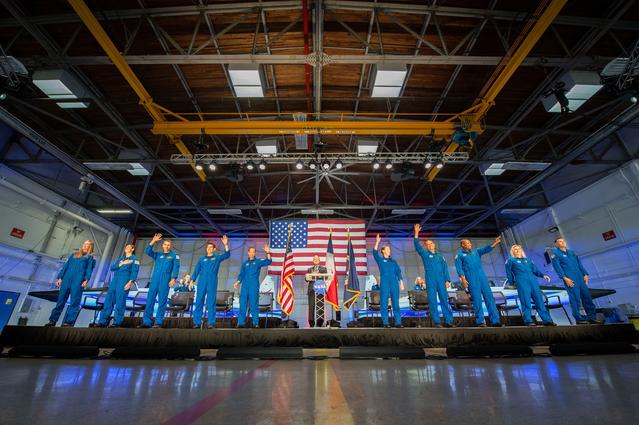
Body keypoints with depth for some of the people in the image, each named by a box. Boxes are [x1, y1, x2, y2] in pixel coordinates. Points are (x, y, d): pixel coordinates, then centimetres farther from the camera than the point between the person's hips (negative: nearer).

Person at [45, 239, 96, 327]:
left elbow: (89, 269, 0)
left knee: (74, 302, -8)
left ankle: (68, 322, -8)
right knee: (61, 300, 4)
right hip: (66, 280, 4)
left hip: (78, 281, -4)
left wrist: (86, 280, -15)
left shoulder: (90, 257, 12)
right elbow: (65, 266, 18)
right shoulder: (74, 254, 24)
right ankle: (52, 320, 12)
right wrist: (60, 277, 6)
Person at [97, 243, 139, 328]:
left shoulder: (134, 259, 4)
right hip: (115, 280, 6)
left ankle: (117, 323, -3)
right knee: (108, 300, 1)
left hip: (124, 282, -6)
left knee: (120, 302, -8)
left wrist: (130, 282, -18)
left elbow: (134, 272, -7)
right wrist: (122, 263, -6)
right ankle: (103, 322, 6)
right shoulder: (120, 259, 23)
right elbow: (112, 268, 9)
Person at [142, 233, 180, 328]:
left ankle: (158, 322, -2)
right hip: (154, 279, 3)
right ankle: (146, 321, 6)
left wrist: (173, 278, -13)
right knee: (150, 299, 1)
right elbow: (148, 251, 3)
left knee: (162, 301, -4)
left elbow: (176, 267, 0)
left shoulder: (174, 255, 9)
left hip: (165, 280, -3)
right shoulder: (157, 255, 19)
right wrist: (153, 241, -5)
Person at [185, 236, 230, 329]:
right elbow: (196, 270, 12)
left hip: (212, 283, -2)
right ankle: (197, 322, 9)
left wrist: (226, 245, -21)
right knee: (199, 302, 2)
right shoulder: (202, 259, 14)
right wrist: (192, 280, 1)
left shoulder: (217, 258, 8)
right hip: (201, 283, 2)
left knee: (211, 303, -1)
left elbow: (227, 255, -7)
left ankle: (211, 323, 1)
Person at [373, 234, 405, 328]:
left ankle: (398, 322, 7)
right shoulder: (380, 260, 7)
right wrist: (377, 242, -19)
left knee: (396, 303, 3)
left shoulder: (393, 261, 18)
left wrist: (401, 283, 2)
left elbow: (398, 272, 13)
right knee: (384, 303, -2)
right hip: (384, 284, -3)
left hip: (394, 284, 3)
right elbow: (374, 252, -11)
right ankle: (385, 322, 4)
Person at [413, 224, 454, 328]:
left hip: (441, 280, 2)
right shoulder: (425, 254, 9)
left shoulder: (440, 256, 17)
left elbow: (445, 268, 13)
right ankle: (436, 322, 3)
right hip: (430, 281, -2)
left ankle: (448, 321, 7)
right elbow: (417, 246, -6)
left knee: (444, 300, 2)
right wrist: (416, 233, -16)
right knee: (432, 301, -2)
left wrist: (447, 280, 1)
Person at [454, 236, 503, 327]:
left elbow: (486, 249, 2)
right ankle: (480, 321, 0)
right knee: (477, 299, -5)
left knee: (489, 297, 0)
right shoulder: (459, 255, 7)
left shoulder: (476, 251, 19)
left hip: (482, 277, 4)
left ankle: (495, 320, 3)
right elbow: (459, 268, -2)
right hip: (471, 279, -4)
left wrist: (495, 243, -15)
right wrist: (463, 279, -14)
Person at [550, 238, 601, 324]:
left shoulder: (572, 252, 21)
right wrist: (565, 278, -16)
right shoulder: (555, 254, 1)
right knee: (575, 298, -8)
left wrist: (585, 274, 9)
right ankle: (579, 319, -4)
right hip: (570, 279, -6)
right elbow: (557, 267, -7)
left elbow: (579, 264, 20)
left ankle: (592, 317, 13)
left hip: (580, 278, 6)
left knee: (587, 296, 5)